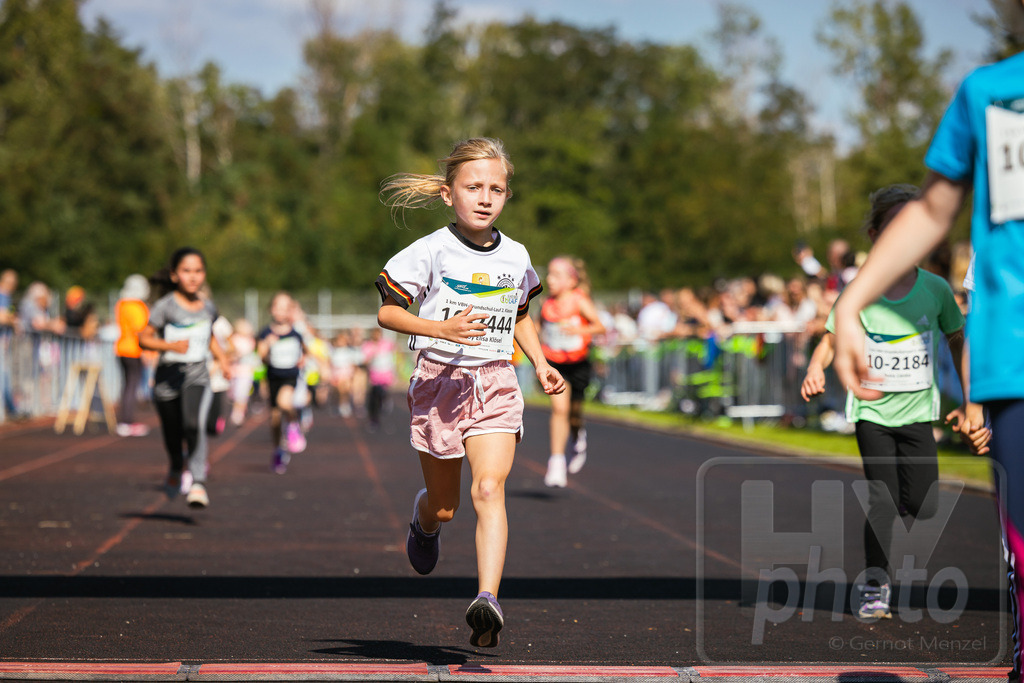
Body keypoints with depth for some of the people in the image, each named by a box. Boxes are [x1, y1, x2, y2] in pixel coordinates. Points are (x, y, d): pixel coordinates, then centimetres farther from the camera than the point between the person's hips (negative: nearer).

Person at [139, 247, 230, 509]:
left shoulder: (208, 307, 4)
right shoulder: (165, 306, -9)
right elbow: (144, 338, -10)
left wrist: (222, 358, 11)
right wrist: (170, 346, -25)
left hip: (198, 377, 1)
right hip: (168, 377, -1)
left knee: (194, 424, -25)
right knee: (172, 436, 9)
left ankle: (198, 483, -23)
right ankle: (176, 469, 43)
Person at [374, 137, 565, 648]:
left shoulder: (515, 256, 6)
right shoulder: (432, 251, -8)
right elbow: (387, 312, -8)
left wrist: (542, 364, 8)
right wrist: (442, 328, -23)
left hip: (495, 383, 2)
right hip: (438, 381, -2)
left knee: (489, 489, -18)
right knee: (443, 506, 11)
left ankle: (487, 600, -27)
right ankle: (424, 520, 49)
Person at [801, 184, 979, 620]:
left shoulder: (935, 289, -4)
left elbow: (957, 341, 8)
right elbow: (831, 341, 0)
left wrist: (970, 402, 8)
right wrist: (815, 368, -22)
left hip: (918, 409, 1)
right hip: (872, 409, -1)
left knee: (922, 508, -5)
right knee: (882, 498, -9)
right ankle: (876, 585, 2)